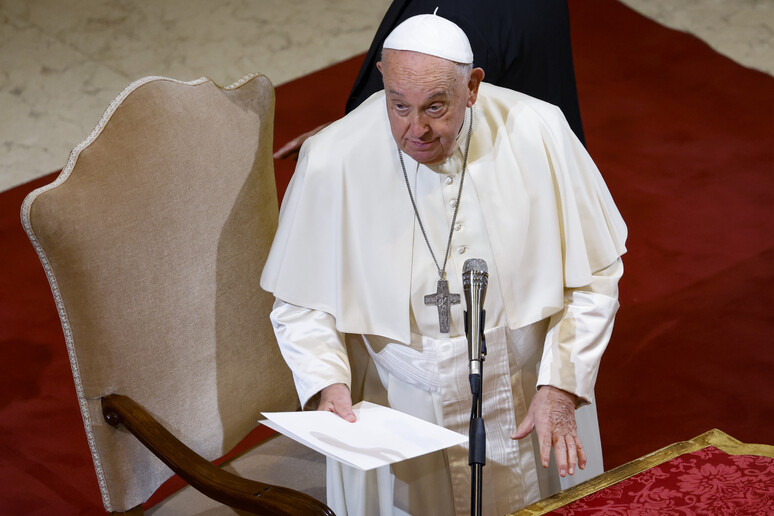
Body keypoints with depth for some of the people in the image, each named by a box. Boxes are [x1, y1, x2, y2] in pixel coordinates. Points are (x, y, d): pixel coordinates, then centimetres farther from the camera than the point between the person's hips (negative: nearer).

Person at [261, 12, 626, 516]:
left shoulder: (540, 134, -13)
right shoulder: (331, 162, -16)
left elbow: (594, 275, -4)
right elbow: (301, 303, -5)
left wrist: (560, 387, -11)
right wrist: (329, 383, -21)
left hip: (528, 415, 1)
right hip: (399, 417, -1)